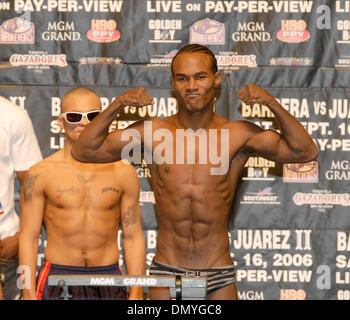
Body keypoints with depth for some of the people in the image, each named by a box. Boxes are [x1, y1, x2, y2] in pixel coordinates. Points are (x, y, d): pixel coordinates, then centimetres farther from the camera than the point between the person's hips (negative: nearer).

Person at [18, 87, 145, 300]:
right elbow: (28, 238, 1)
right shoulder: (41, 173, 1)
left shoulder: (123, 173, 6)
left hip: (108, 279, 1)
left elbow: (133, 237, 8)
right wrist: (29, 294, -6)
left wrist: (136, 293, 2)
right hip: (58, 279, -1)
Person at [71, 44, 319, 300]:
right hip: (167, 270, 0)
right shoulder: (153, 132, 0)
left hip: (219, 275, 0)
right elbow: (84, 151, 1)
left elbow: (306, 152, -4)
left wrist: (273, 105, -14)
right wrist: (116, 106, -10)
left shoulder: (238, 135, -1)